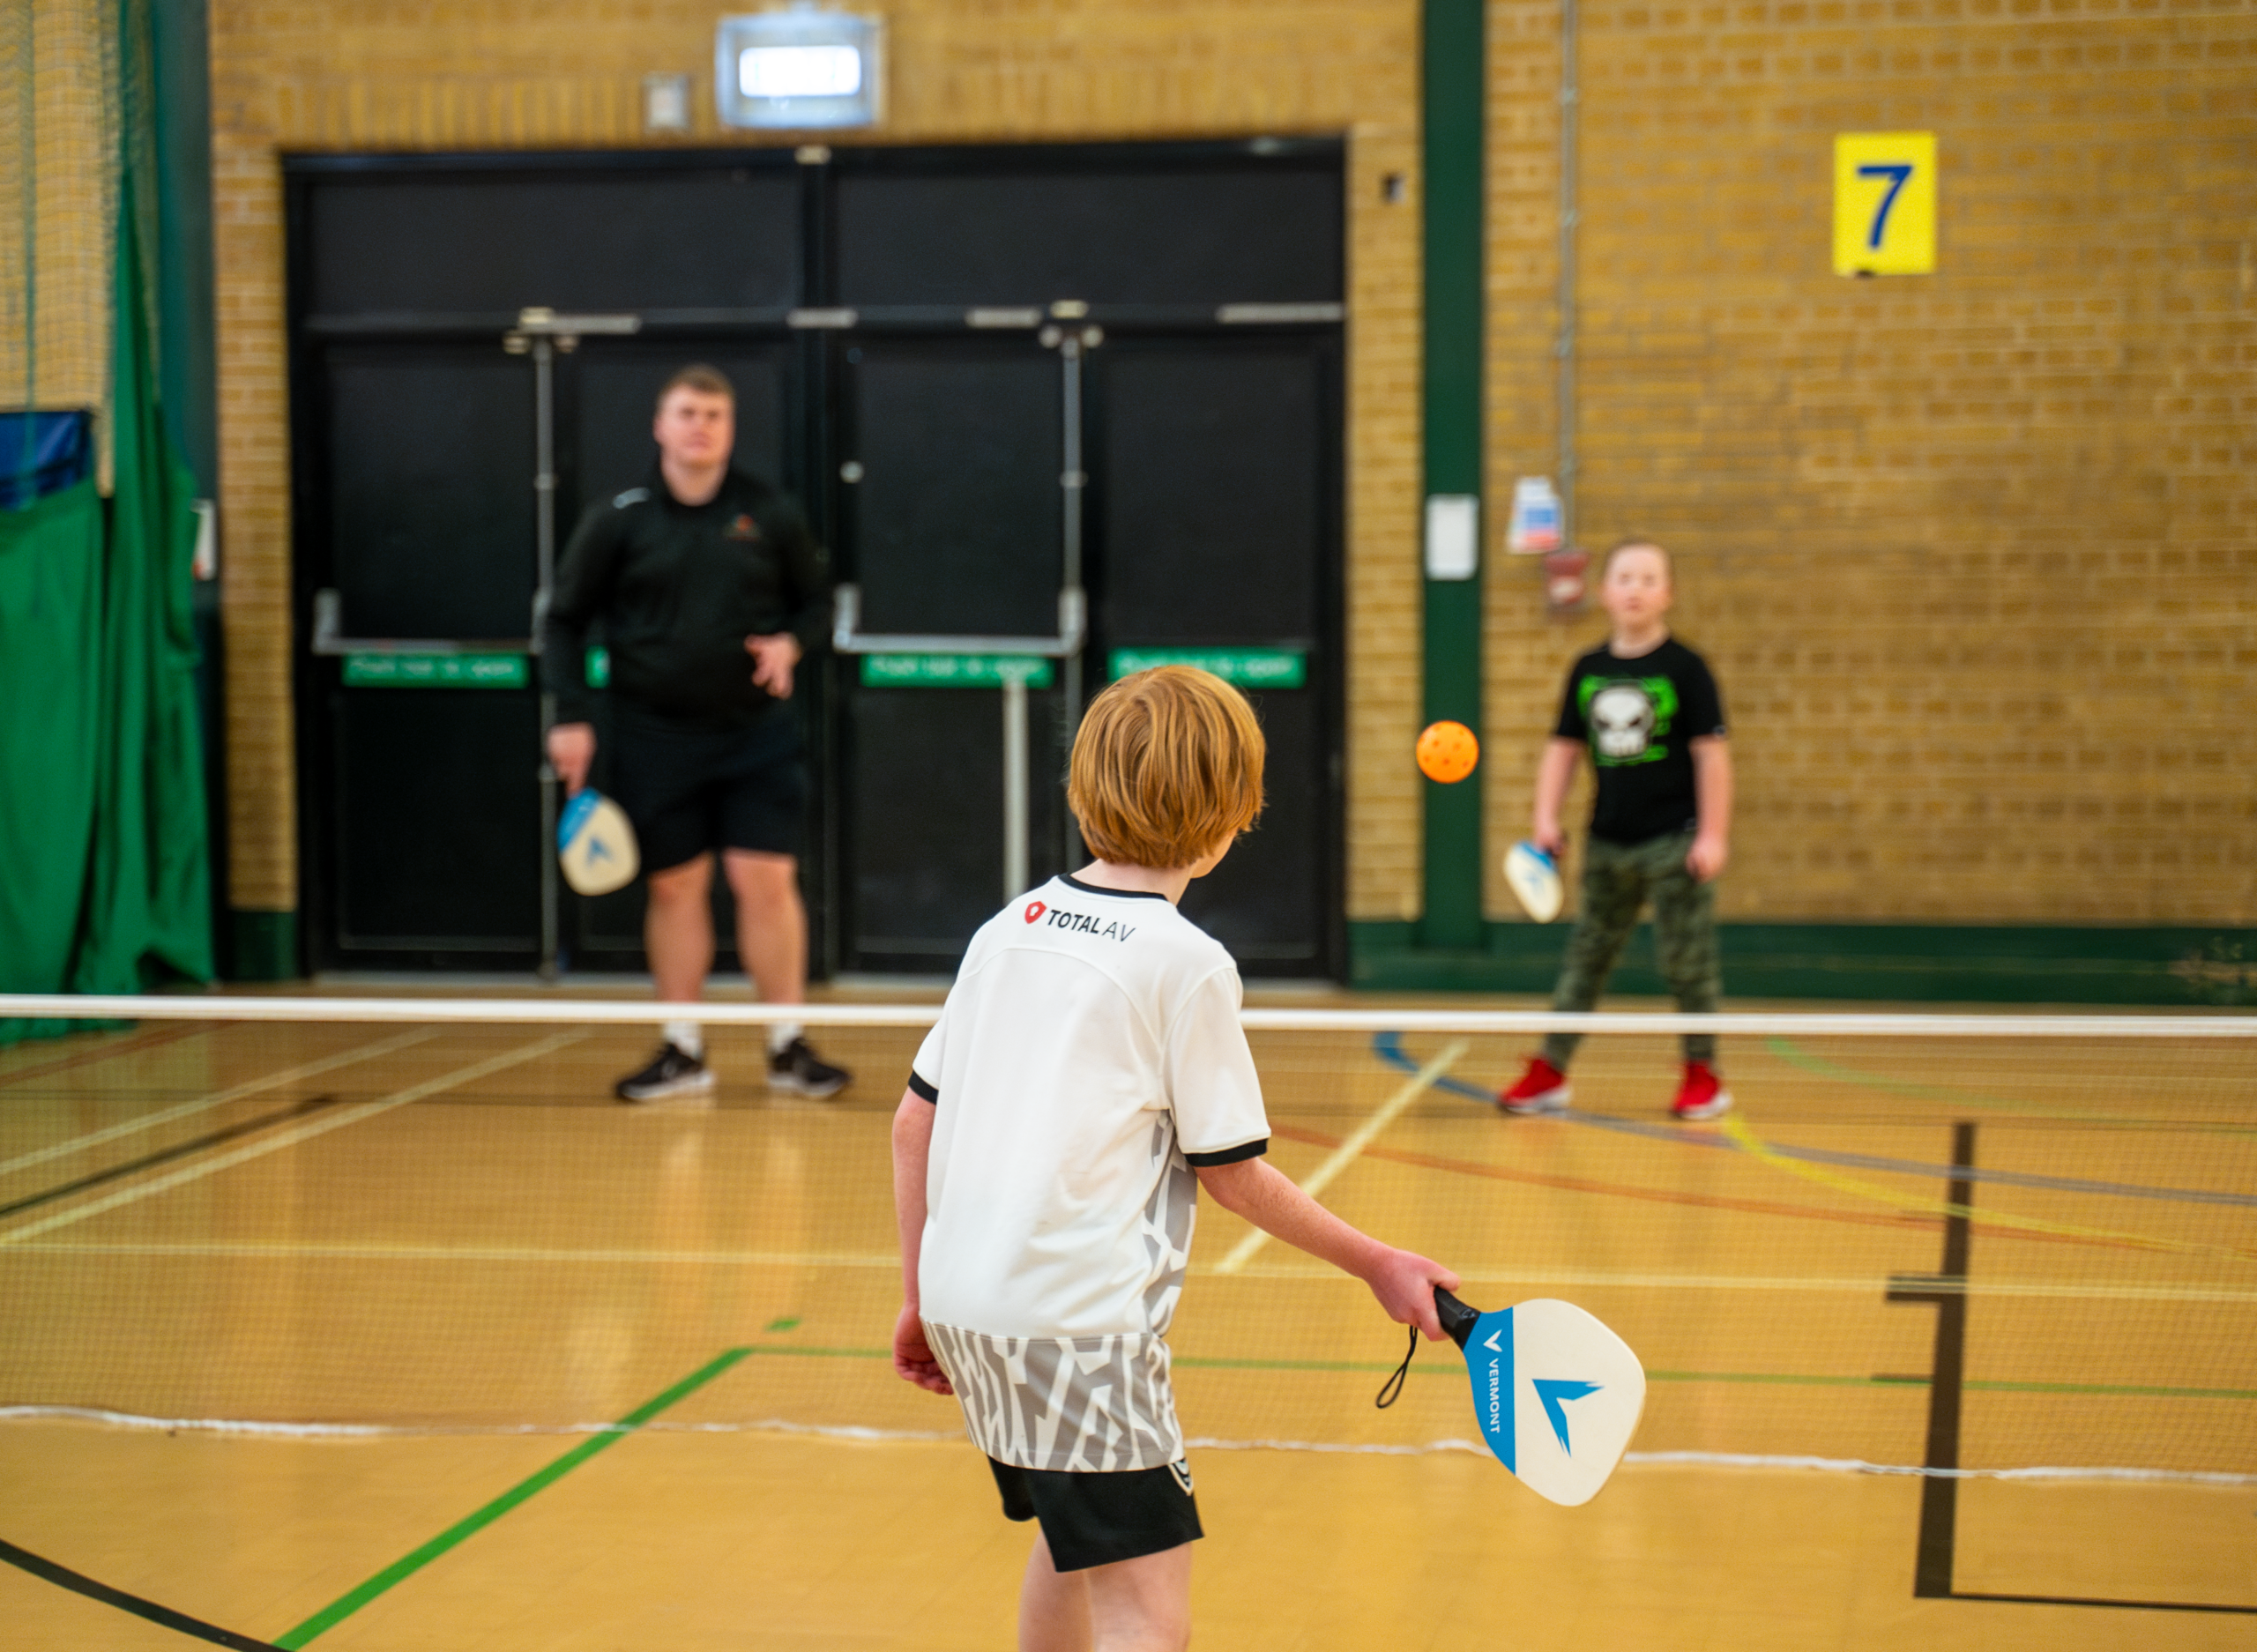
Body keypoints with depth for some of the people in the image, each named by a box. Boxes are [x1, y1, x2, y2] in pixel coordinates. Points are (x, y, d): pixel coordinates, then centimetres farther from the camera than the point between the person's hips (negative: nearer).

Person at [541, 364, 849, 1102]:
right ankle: (683, 1050, 14)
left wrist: (791, 643, -9)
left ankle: (789, 1046, 7)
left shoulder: (769, 515, 3)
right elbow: (564, 619, 5)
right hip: (656, 736, 0)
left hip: (755, 731, 0)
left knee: (767, 880, -4)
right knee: (676, 886, 5)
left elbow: (817, 599, 13)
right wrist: (570, 715, -4)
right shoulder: (617, 520, 0)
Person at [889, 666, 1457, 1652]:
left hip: (962, 1299, 8)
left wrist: (920, 1297, 22)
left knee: (1074, 1535, 28)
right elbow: (1230, 1172, -2)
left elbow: (913, 1122, 14)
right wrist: (1377, 1266, 9)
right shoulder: (1187, 963, -7)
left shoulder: (1012, 926, 12)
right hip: (1075, 1314, -8)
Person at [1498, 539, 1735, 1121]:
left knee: (1687, 960, 0)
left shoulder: (1685, 668, -6)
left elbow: (1711, 752, -7)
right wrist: (1547, 819, 1)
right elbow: (1564, 747, 11)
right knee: (1586, 956, 8)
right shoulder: (1587, 671, 5)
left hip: (1675, 842, -4)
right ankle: (1549, 1072, 12)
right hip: (1608, 843, 4)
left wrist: (1713, 834, -11)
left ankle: (1703, 1073, 12)